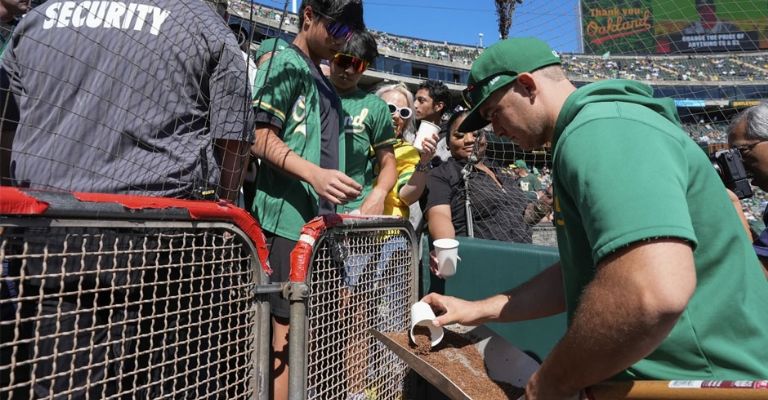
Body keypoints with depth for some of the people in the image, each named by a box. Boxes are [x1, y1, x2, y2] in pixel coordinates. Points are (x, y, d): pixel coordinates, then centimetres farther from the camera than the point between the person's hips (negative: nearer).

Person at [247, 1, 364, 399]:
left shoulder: (325, 84, 22)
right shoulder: (285, 63, -2)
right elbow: (261, 140, -11)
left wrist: (340, 212, 22)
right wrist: (315, 174, -26)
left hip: (318, 223, 8)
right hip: (288, 221, -8)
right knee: (287, 336, -2)